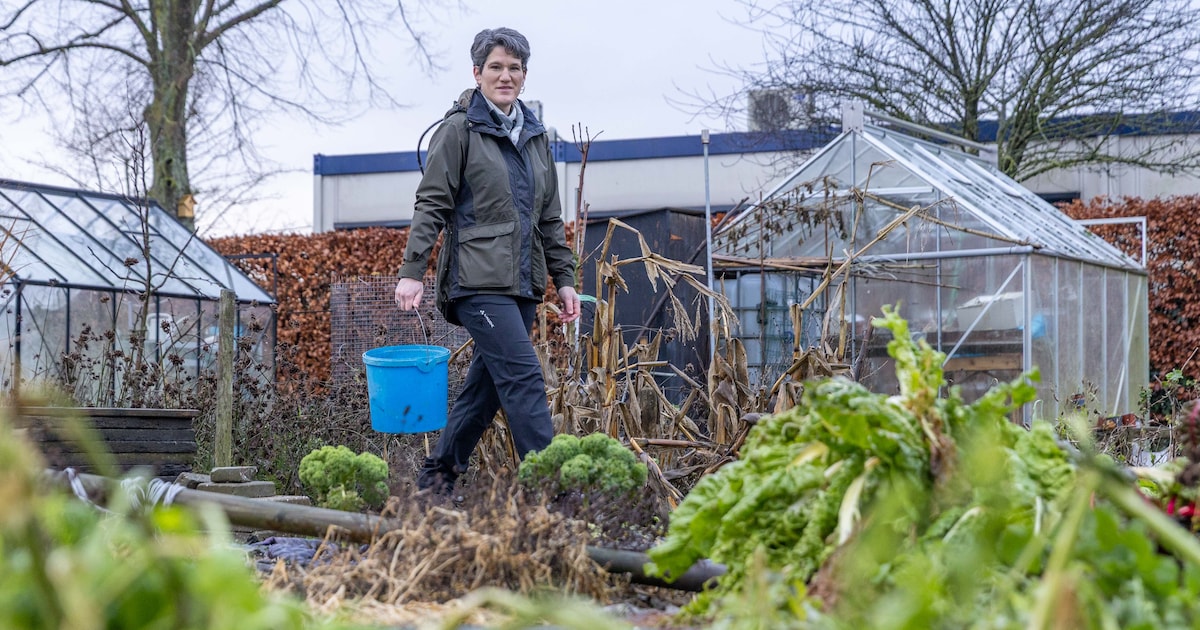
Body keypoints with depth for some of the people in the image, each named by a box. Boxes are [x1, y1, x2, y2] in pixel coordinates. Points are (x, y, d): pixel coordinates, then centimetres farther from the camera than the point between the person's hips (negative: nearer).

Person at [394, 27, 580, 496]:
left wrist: (564, 278, 17)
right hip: (478, 280, -7)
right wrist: (412, 271, -14)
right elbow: (431, 206, -6)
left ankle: (436, 480, 20)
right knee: (524, 377, -15)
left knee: (487, 383, 9)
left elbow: (550, 218, 22)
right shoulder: (459, 130, -2)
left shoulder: (534, 135, 18)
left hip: (521, 282, 7)